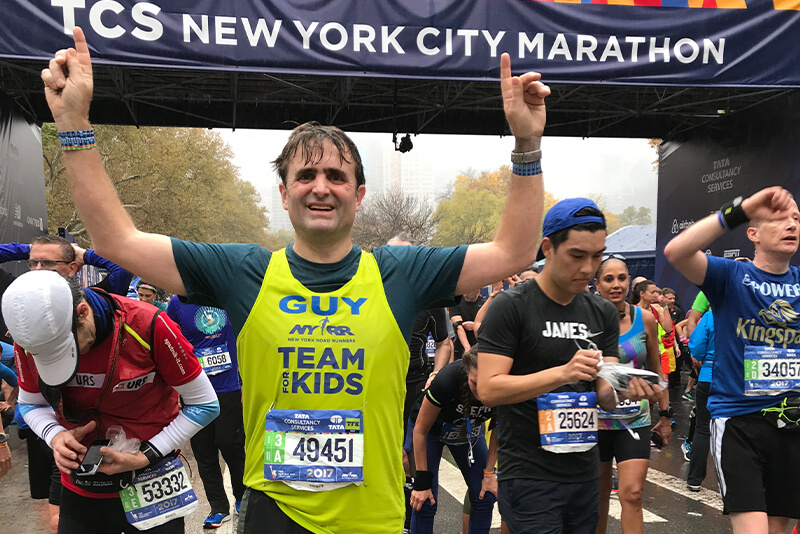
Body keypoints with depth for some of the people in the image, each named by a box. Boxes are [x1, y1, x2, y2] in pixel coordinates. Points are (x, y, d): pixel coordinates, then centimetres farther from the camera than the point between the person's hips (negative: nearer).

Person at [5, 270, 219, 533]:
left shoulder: (148, 325, -23)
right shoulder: (29, 339, -11)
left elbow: (205, 404, -14)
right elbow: (30, 404, 8)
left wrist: (145, 457, -19)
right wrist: (55, 435, -13)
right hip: (80, 490, 3)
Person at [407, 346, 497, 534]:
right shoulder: (447, 380, -40)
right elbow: (421, 430, -23)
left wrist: (489, 472, -7)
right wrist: (422, 481, -20)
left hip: (470, 430, 3)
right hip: (431, 428, -3)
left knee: (485, 496, -1)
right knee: (425, 502, -10)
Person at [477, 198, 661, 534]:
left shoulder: (603, 312, 7)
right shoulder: (511, 306, -11)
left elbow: (604, 396, 4)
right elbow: (488, 389, -18)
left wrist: (624, 387, -19)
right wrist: (562, 373, -28)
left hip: (585, 474, 6)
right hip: (529, 477, -6)